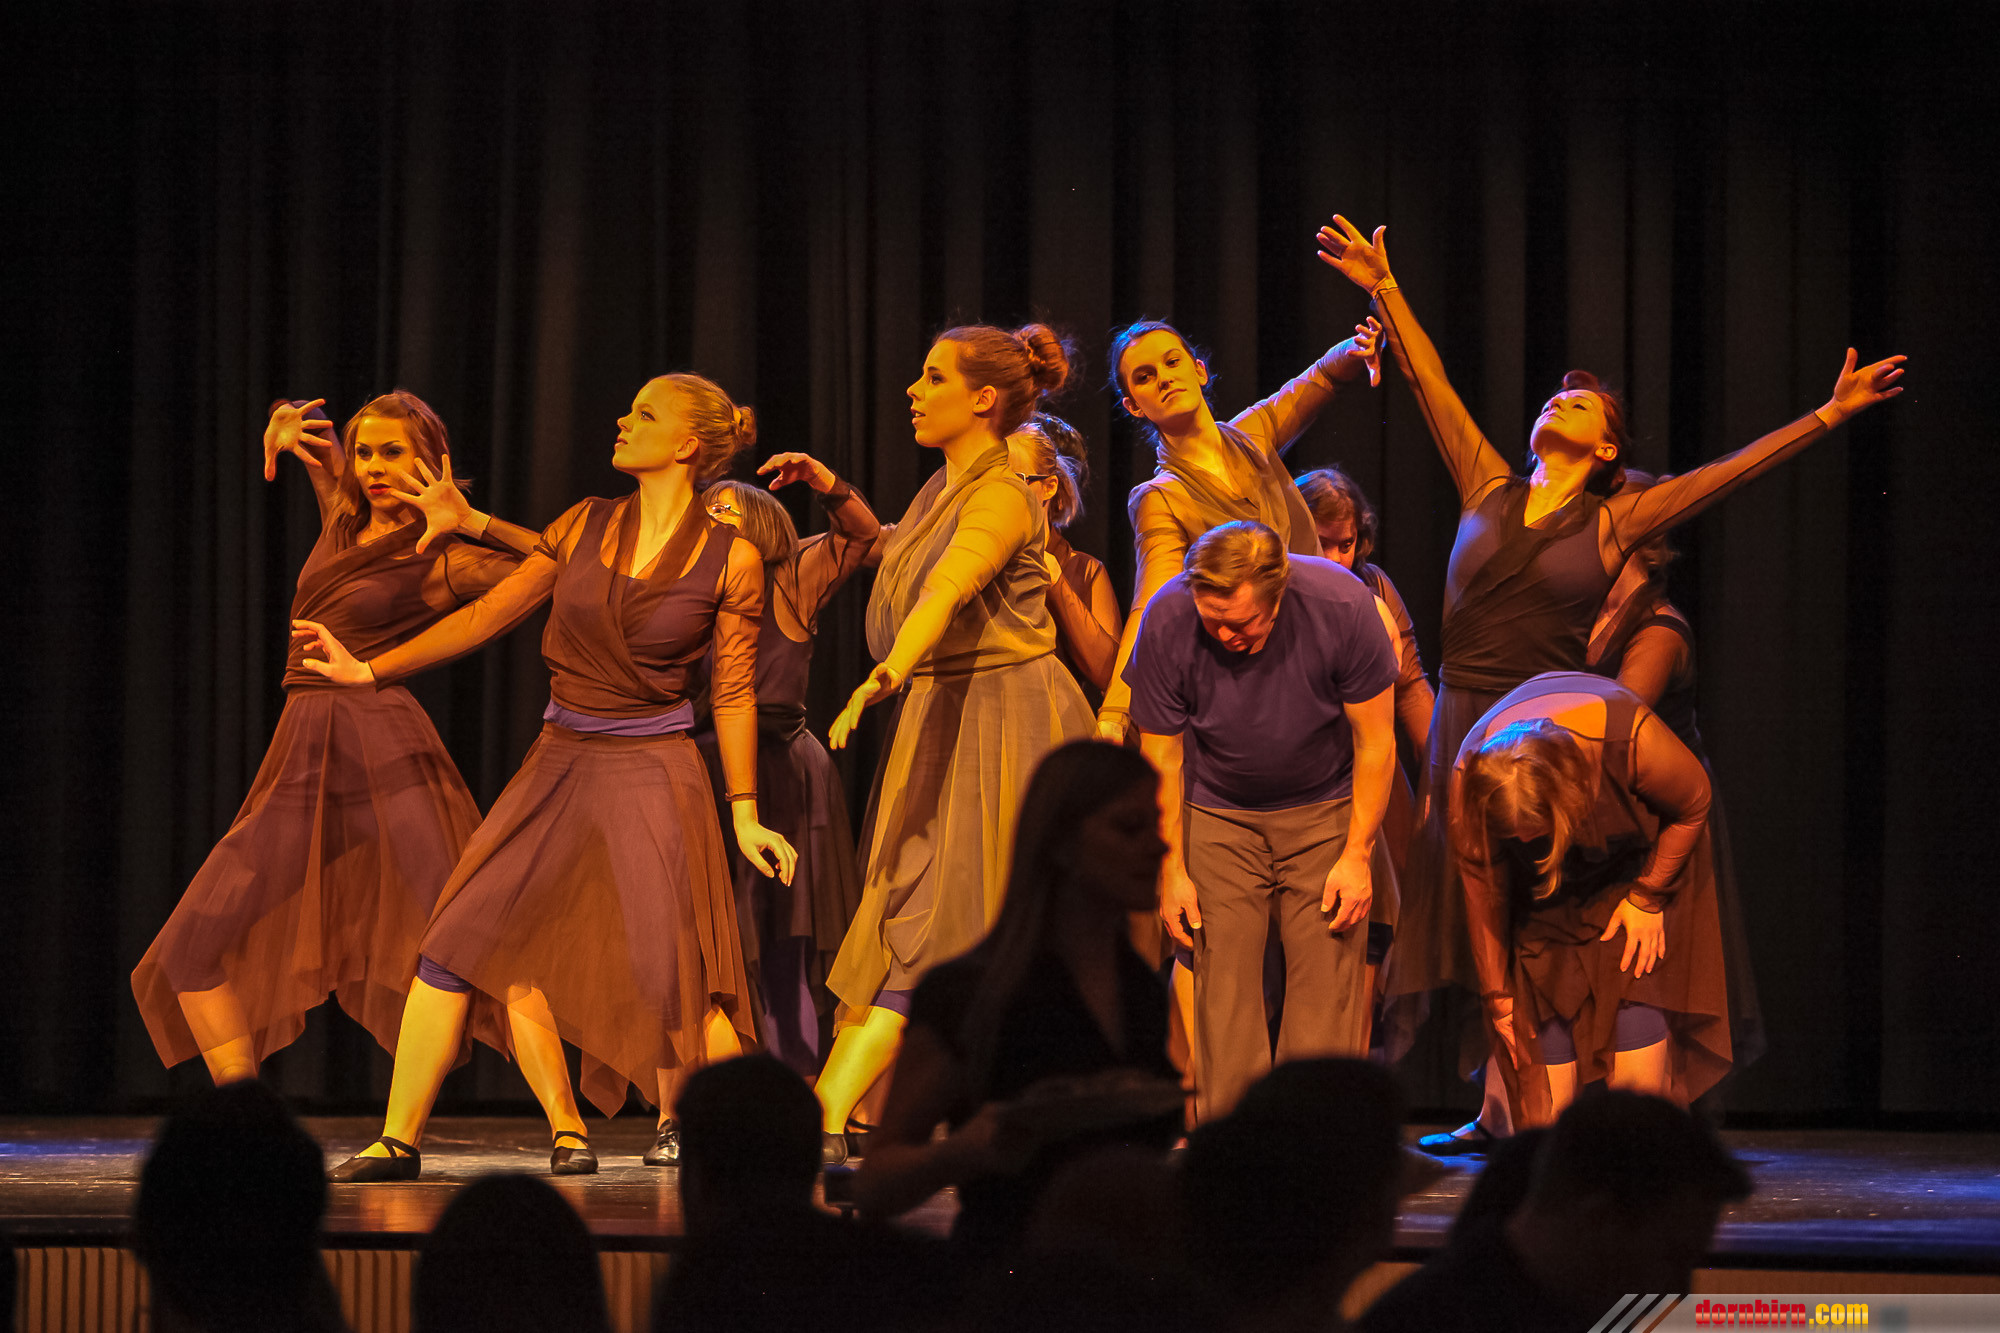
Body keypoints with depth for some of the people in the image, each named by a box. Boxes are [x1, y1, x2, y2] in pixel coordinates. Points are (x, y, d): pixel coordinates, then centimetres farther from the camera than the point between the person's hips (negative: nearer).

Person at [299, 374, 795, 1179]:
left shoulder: (730, 559, -3)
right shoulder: (585, 527, 6)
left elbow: (734, 693, 0)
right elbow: (490, 613, 9)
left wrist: (745, 817, -1)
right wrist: (371, 670, 7)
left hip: (653, 773, -4)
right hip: (559, 765, 4)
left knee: (670, 966, -15)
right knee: (479, 938, -4)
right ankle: (398, 1141, -1)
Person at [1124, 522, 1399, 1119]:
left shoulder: (1342, 606, -25)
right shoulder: (1168, 622, -21)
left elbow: (1375, 744, -12)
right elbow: (1162, 758, -8)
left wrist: (1357, 855, -12)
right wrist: (1172, 869, -8)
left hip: (1324, 808, -1)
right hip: (1219, 812, 1)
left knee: (1328, 988, -8)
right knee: (1223, 985, -8)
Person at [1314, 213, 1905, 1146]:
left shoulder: (1614, 524, 5)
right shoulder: (1488, 492, 11)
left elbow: (1730, 470, 1)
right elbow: (1431, 386, 11)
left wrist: (1828, 415, -4)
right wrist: (1384, 293, 10)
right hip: (1460, 726, 2)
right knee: (1460, 920, 0)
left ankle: (1510, 1113, 6)